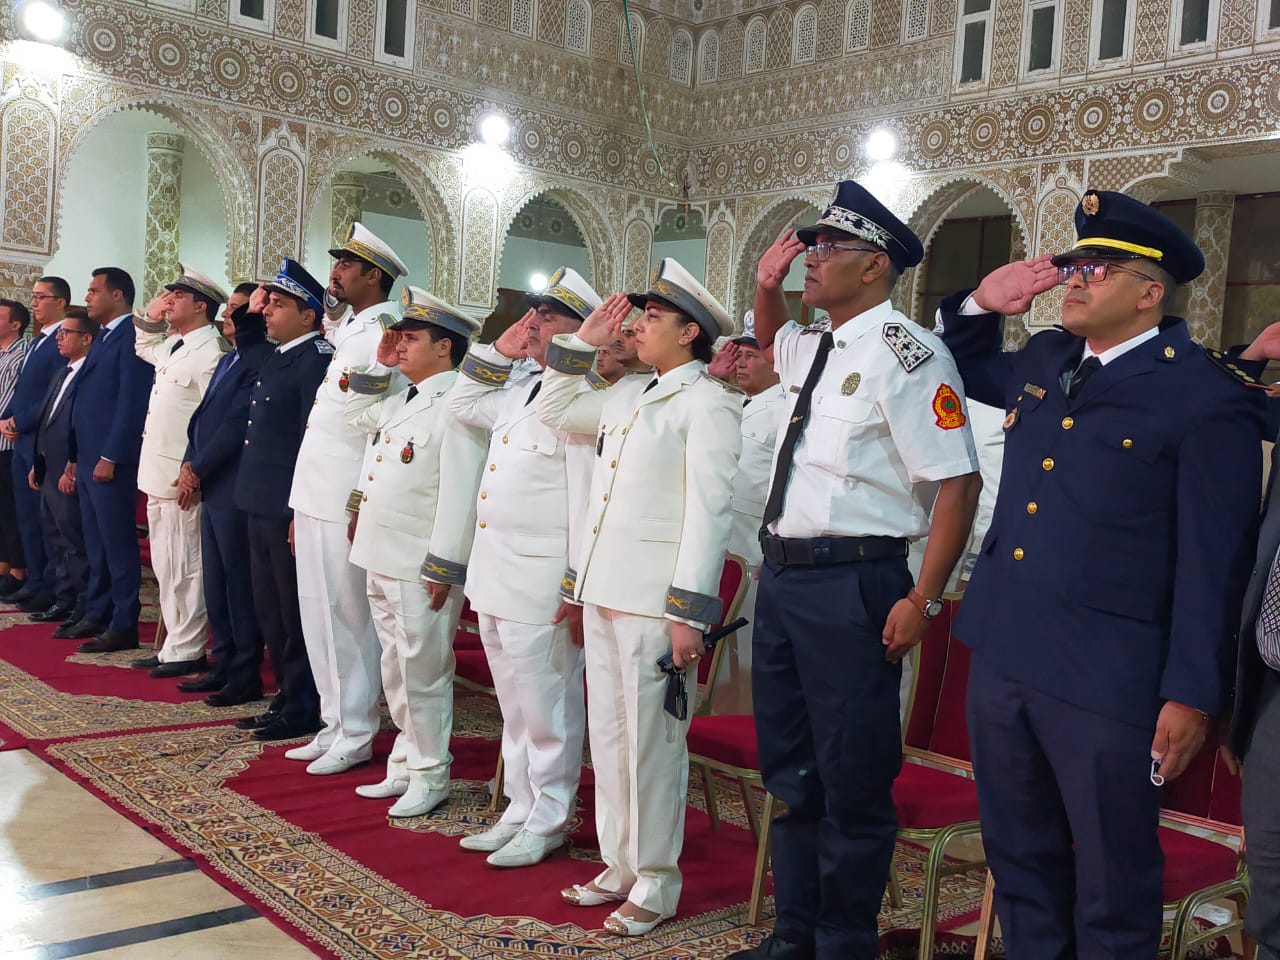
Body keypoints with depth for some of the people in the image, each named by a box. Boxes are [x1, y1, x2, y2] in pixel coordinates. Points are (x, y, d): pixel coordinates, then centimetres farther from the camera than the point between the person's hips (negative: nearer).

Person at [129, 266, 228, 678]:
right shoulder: (172, 345, 14)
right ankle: (174, 645, 24)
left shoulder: (211, 352, -15)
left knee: (183, 566, -3)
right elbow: (144, 347, 38)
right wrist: (150, 318, 18)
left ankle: (187, 651, 7)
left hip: (182, 478, -10)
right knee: (165, 566, 15)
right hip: (157, 473, 10)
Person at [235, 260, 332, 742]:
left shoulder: (318, 360, -14)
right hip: (262, 508, 10)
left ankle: (303, 710, 12)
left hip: (290, 511, -10)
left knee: (295, 616, 1)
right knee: (270, 613, 16)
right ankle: (286, 698, 28)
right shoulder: (274, 359, 15)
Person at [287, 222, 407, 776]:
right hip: (314, 497, 9)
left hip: (347, 502, -9)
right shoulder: (345, 332, 16)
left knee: (347, 618, -2)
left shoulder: (384, 337, -12)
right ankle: (334, 726, 25)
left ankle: (355, 736, 10)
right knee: (317, 615, 14)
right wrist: (301, 507, 19)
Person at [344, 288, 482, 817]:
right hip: (382, 559, 10)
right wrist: (380, 364, 17)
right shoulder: (402, 399, 13)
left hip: (421, 568, -9)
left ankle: (430, 777, 16)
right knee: (396, 672, 18)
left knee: (422, 673, 1)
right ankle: (405, 766, 31)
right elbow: (358, 414, 33)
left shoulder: (455, 405, -16)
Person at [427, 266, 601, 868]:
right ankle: (520, 811, 31)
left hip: (541, 582, -9)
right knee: (515, 706, 18)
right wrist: (500, 351, 15)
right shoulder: (523, 390, 13)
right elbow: (463, 405, 29)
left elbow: (587, 502, -18)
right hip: (493, 575, 9)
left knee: (546, 709, 3)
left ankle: (547, 823, 18)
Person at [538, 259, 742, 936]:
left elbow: (709, 513, -14)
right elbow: (555, 410, 29)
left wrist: (690, 613, -18)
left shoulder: (708, 403, -8)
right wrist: (583, 343, 17)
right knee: (608, 732, 14)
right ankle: (620, 864, 28)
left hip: (655, 597, -8)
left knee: (650, 741, 1)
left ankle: (655, 884, 15)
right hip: (604, 590, 8)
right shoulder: (627, 395, 15)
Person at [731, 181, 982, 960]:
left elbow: (958, 481, -17)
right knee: (789, 772, 19)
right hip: (782, 575, 9)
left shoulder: (905, 354, -13)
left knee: (851, 781, 4)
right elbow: (768, 340, 38)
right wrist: (767, 285, 17)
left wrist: (923, 601, -17)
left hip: (852, 584, -9)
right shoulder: (811, 346, 12)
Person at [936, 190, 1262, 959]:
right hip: (1002, 659, 7)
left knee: (1112, 885, 10)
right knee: (1020, 860, 21)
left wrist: (1192, 693, -13)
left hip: (1107, 682, -6)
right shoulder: (1044, 360, 10)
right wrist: (983, 304, 11)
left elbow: (1214, 561, -11)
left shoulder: (1206, 396, -10)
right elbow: (967, 372, 31)